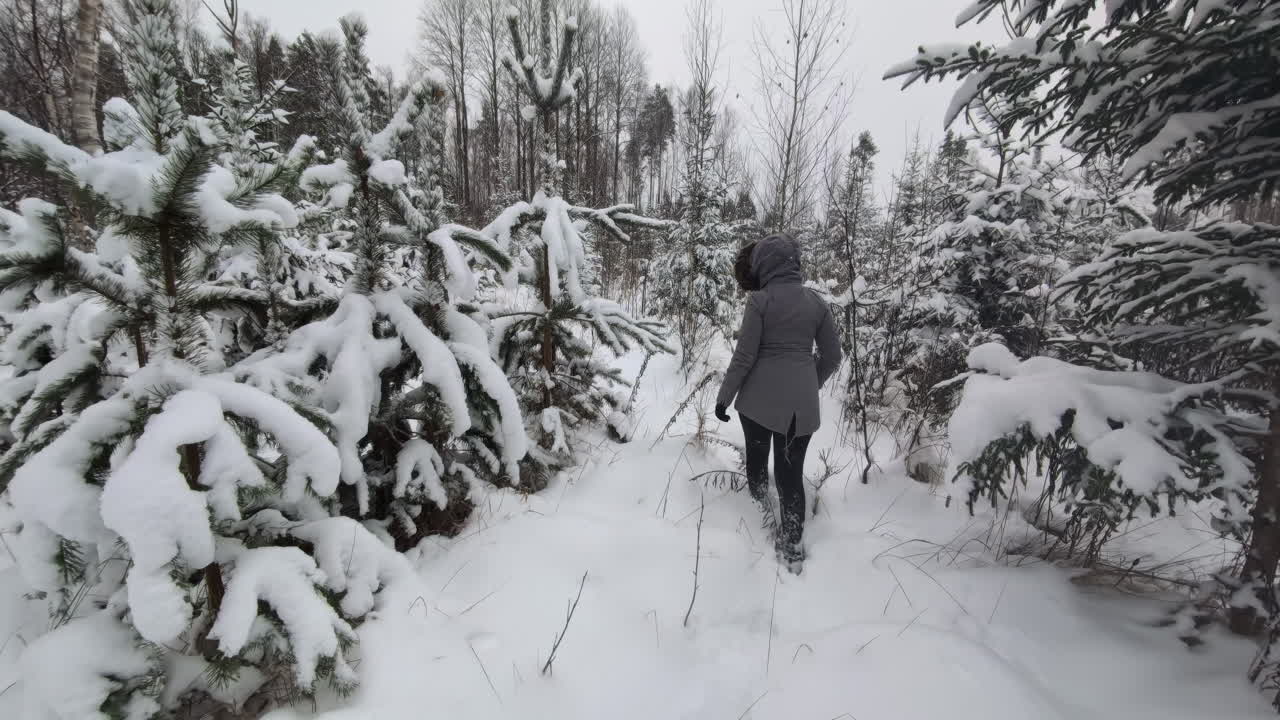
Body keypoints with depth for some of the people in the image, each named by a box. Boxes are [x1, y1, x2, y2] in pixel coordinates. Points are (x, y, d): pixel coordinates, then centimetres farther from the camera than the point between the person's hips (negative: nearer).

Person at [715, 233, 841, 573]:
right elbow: (832, 356, 8)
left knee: (756, 459, 21)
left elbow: (744, 356, -10)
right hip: (802, 403, 3)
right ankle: (792, 546, 16)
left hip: (760, 397, -3)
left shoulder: (760, 300, -9)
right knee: (792, 472, 10)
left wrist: (724, 396, 0)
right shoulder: (816, 301, 4)